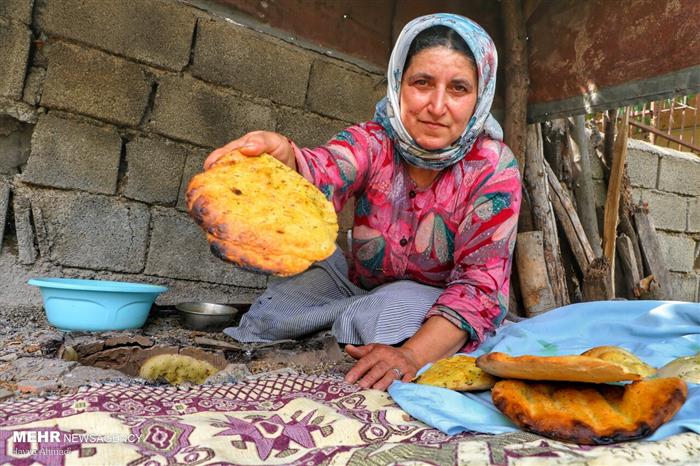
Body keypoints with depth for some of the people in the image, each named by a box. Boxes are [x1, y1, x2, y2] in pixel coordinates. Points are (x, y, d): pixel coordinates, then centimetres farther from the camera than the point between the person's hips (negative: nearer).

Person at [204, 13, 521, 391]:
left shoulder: (494, 168, -19)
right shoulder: (374, 140, -15)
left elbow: (481, 281, -24)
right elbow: (321, 176, -36)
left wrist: (411, 355, -39)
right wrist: (281, 156, -61)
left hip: (436, 302, -1)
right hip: (358, 285, 2)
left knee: (376, 318, -33)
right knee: (270, 315, -18)